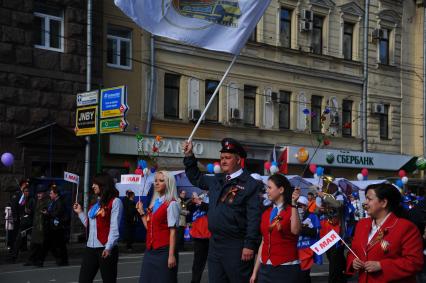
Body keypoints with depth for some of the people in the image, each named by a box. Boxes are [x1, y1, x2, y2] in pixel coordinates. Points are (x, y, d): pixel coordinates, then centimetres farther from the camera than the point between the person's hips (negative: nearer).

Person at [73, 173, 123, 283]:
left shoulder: (115, 202, -4)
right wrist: (80, 213, 18)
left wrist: (109, 247, -20)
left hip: (105, 248, -7)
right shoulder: (95, 203, 20)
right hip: (90, 248, 8)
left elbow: (114, 227, -12)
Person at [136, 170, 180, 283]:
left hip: (164, 251, -7)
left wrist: (171, 255, -17)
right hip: (150, 250, 7)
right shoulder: (154, 203, 14)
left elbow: (173, 231, -13)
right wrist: (142, 212, 9)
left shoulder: (171, 204, -7)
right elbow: (149, 228, 14)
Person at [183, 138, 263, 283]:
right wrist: (189, 155, 19)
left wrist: (249, 245, -19)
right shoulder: (216, 180, 12)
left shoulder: (251, 185, -9)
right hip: (214, 244, 7)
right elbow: (196, 178, 30)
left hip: (236, 247, -7)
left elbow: (254, 217, -14)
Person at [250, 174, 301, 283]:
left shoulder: (292, 211, -4)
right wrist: (255, 272, 11)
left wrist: (293, 204, -23)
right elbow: (263, 243, 13)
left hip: (286, 268, -5)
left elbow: (295, 230, -24)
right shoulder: (266, 213, 10)